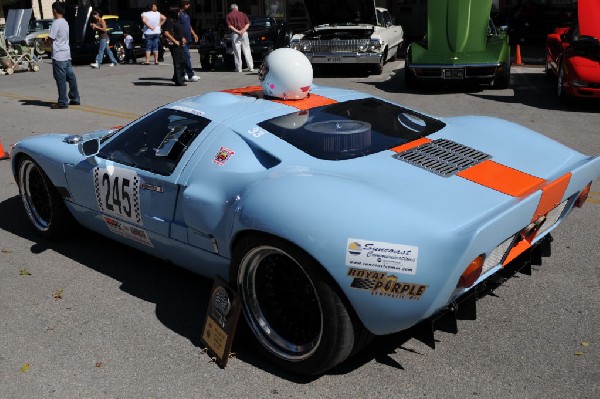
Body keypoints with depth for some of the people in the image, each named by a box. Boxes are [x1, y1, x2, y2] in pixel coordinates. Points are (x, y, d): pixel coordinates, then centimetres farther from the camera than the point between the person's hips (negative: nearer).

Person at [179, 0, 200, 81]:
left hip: (188, 39, 9)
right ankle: (191, 75, -12)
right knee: (187, 57, -11)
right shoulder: (179, 14, -12)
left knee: (184, 58, 11)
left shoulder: (186, 13, 17)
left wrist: (194, 34, 20)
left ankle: (183, 75, 16)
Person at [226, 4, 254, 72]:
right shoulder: (243, 14, 14)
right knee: (247, 50, 5)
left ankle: (238, 68, -1)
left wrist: (237, 31, -11)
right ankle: (250, 67, 3)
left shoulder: (228, 16, 7)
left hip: (235, 34, -2)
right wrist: (243, 30, -9)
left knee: (237, 52, 1)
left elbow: (230, 26, -6)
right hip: (244, 33, 2)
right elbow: (248, 24, 4)